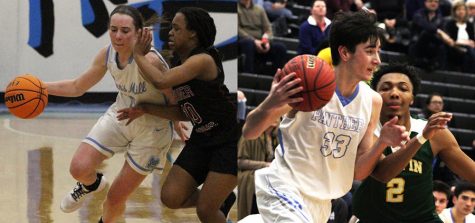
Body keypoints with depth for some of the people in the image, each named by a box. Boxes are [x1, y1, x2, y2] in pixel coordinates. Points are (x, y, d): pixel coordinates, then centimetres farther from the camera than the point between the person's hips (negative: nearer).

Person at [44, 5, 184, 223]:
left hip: (151, 130, -5)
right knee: (79, 168, -15)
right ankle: (91, 184, 24)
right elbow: (77, 87, 4)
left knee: (115, 199, 2)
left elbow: (175, 99, -19)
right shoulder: (107, 54, -11)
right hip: (119, 116, 5)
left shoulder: (150, 60, -32)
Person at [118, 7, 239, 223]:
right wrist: (145, 109, -2)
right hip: (202, 140, 9)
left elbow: (161, 80, -34)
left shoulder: (202, 60, -21)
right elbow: (184, 113, 8)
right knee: (171, 197, 0)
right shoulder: (179, 62, 7)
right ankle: (223, 199, 24)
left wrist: (139, 55, -18)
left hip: (229, 141, -9)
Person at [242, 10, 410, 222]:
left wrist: (382, 143, -11)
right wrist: (269, 105, -34)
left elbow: (357, 172, 7)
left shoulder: (372, 101, 2)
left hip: (322, 201, 7)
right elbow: (248, 132, -13)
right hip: (284, 187, -7)